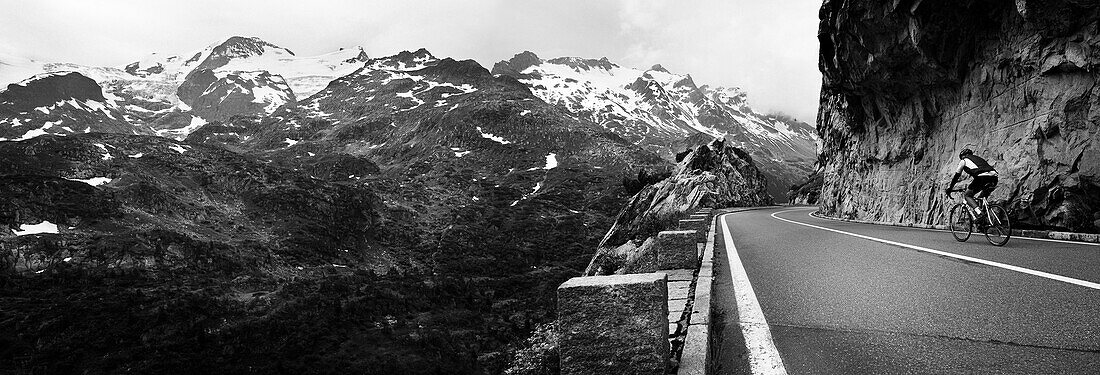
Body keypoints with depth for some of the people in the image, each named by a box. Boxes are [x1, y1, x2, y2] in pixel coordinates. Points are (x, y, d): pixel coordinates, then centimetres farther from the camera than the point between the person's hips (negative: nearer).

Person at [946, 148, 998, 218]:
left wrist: (949, 189, 24)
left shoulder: (964, 160, 19)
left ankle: (978, 211, -16)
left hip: (982, 178, -6)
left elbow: (956, 175, 18)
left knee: (967, 196, 8)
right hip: (994, 178, 6)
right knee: (982, 197, 26)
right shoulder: (979, 158, 37)